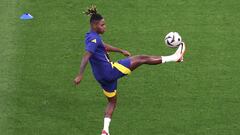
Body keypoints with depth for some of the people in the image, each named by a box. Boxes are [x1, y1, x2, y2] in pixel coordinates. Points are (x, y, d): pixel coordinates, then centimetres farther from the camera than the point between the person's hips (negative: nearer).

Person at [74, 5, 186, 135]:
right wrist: (80, 75, -40)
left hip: (102, 76, 10)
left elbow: (104, 46, 27)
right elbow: (86, 57, -32)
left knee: (112, 101, 25)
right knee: (141, 59, -2)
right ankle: (175, 57, 5)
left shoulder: (91, 37, 9)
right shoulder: (94, 39, -21)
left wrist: (121, 51, 36)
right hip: (109, 71, -10)